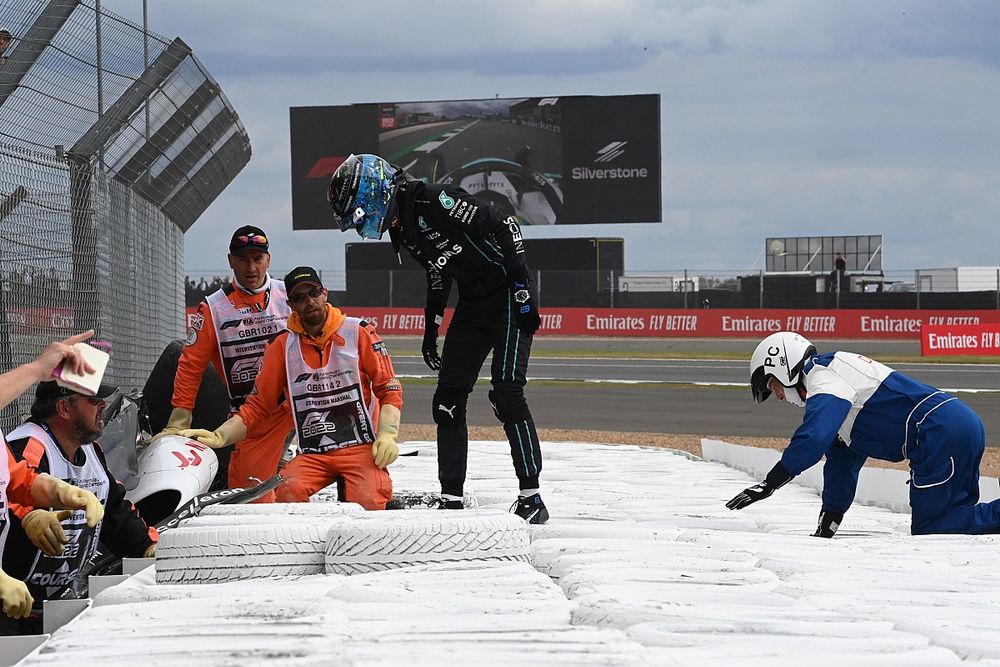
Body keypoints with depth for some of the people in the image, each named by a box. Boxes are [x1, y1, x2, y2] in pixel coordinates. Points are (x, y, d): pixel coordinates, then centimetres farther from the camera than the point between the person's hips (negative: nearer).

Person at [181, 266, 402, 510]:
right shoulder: (283, 346, 10)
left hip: (362, 447, -2)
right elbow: (257, 405, 12)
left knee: (368, 503, -31)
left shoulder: (357, 333, 4)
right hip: (314, 453, 2)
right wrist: (219, 437, -2)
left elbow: (389, 389, 5)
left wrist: (387, 435, -11)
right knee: (288, 491, -31)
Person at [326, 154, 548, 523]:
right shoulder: (399, 228, 8)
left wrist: (523, 289, -24)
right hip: (473, 304, 9)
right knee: (448, 400, 3)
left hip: (509, 295, -9)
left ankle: (531, 499, -15)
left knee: (506, 392, -18)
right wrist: (431, 329, 23)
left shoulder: (435, 200, -21)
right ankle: (452, 500, 8)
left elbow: (503, 228, -22)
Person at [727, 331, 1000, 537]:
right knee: (955, 514, 16)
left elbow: (812, 439, -22)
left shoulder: (825, 380, -4)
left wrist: (768, 484, -20)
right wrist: (826, 528, 31)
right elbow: (842, 464, 32)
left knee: (930, 528, -10)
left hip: (943, 433, -10)